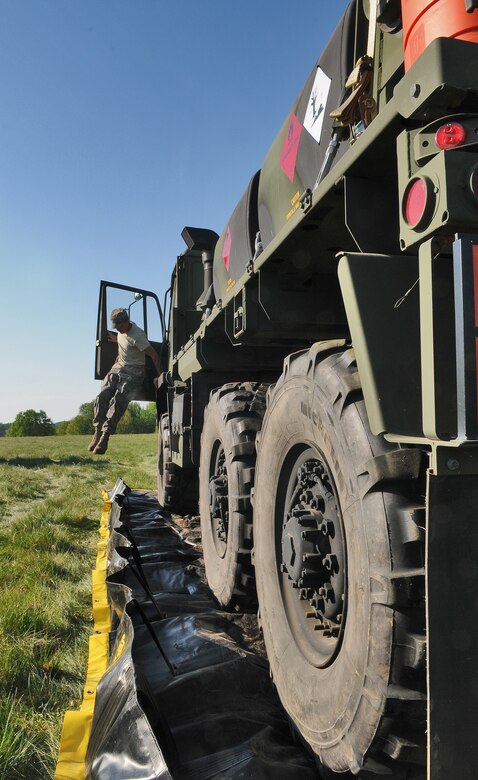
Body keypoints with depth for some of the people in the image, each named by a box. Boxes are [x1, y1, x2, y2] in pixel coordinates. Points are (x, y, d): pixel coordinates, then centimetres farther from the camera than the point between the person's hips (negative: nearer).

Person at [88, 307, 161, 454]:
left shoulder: (137, 335, -19)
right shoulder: (122, 331, 6)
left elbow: (153, 353, -19)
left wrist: (160, 374, -22)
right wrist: (114, 338, 10)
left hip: (133, 372, -7)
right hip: (118, 367, 7)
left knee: (119, 400, -25)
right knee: (102, 396, -15)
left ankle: (105, 436, -25)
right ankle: (98, 431, -9)